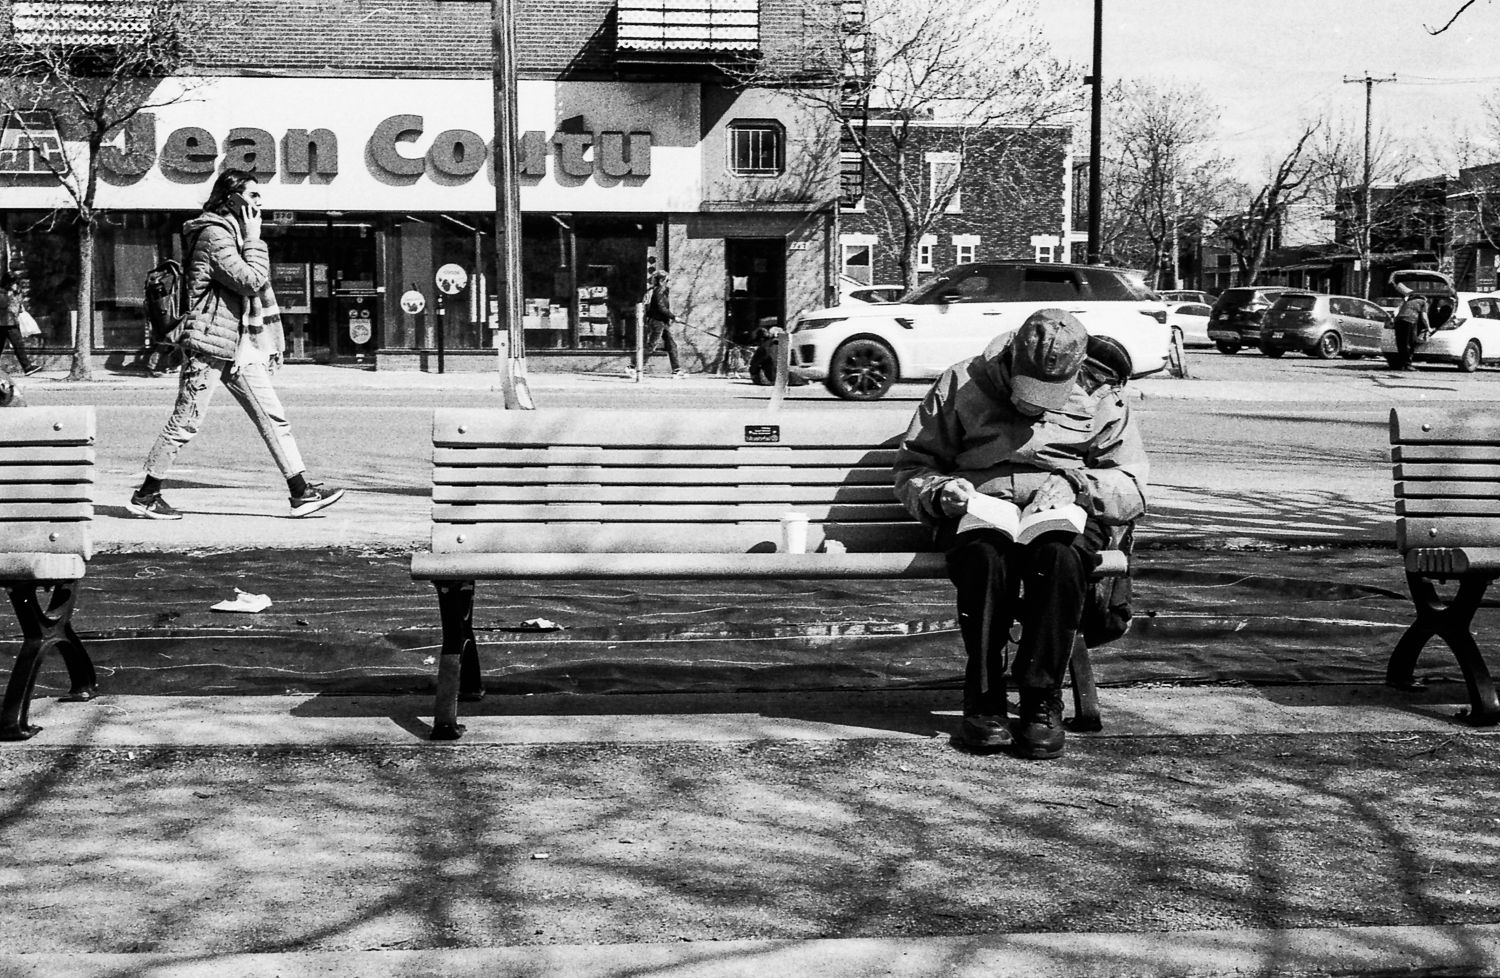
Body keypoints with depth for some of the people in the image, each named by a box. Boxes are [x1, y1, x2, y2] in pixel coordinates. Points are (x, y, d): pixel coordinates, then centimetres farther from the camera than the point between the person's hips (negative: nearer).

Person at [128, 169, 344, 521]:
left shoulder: (234, 233, 19)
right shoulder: (213, 235, -12)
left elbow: (255, 285, 23)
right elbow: (251, 281, -20)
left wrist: (269, 345, 19)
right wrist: (254, 240, -9)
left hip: (240, 347, 9)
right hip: (210, 344, -9)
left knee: (274, 418, 4)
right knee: (185, 423, -3)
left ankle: (301, 492, 3)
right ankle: (146, 495, 7)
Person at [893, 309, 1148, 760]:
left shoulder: (1100, 400, 10)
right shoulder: (963, 384, 8)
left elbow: (1132, 491, 6)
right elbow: (911, 470, 12)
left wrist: (1074, 483, -13)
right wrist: (940, 491, -11)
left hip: (1065, 514, 1)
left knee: (1060, 554, -37)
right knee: (987, 554, -37)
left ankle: (1041, 701, -28)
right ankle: (984, 701, -26)